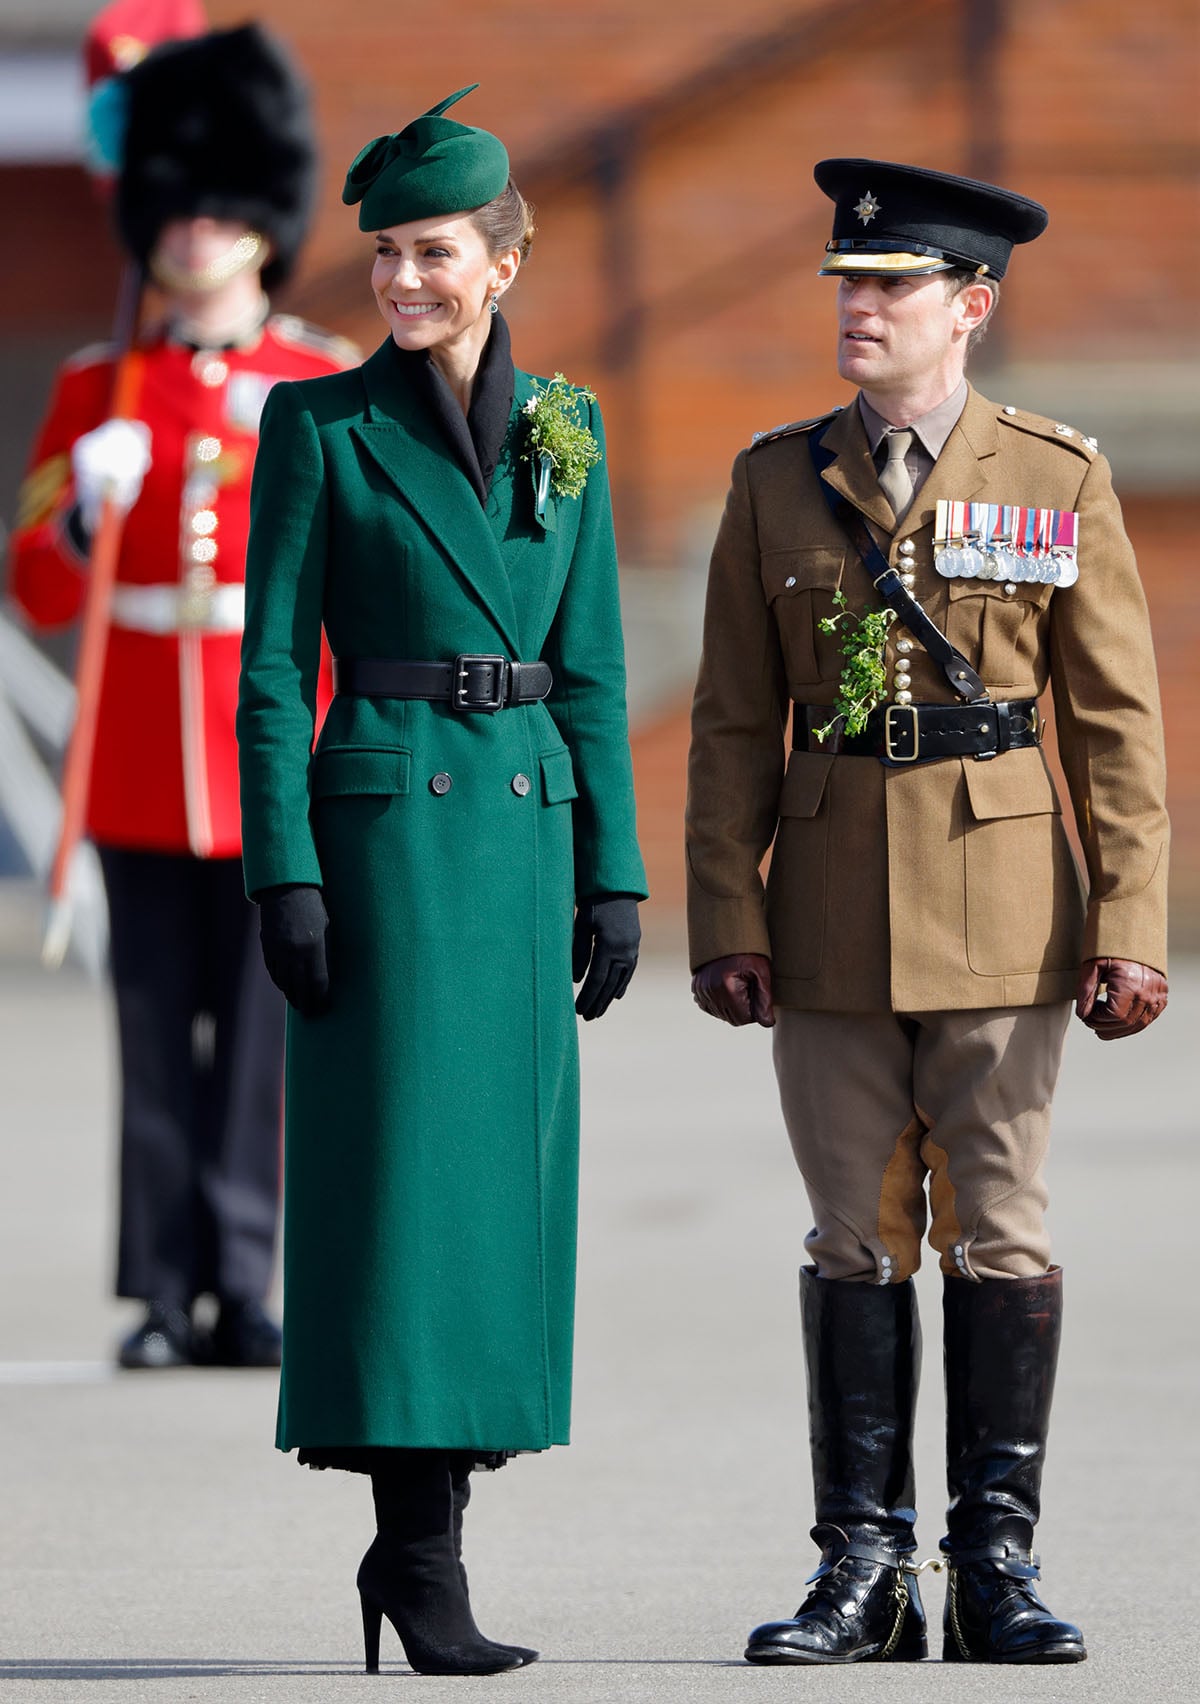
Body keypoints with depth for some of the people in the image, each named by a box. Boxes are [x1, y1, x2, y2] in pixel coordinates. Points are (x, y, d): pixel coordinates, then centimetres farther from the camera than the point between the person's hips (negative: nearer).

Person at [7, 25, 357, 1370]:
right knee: (157, 1036, 0)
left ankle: (243, 1287, 4)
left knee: (259, 1035, -2)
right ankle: (166, 1292, 5)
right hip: (140, 778, 1)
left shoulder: (329, 388, 6)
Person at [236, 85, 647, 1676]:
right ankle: (419, 1551, -4)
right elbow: (272, 667, -3)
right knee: (400, 1167, -7)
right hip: (388, 815, -4)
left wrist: (612, 871, 7)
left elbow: (591, 667, 12)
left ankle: (425, 1528, 11)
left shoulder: (565, 430, 10)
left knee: (504, 1167, 4)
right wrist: (284, 874, -11)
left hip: (528, 821, 5)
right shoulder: (320, 427, -2)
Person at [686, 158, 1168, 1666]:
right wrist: (725, 918, -1)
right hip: (834, 920, 2)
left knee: (998, 1236, 0)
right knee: (857, 1240, 4)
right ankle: (862, 1567, 9)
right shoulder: (778, 482, 7)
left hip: (1003, 912, -2)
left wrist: (1129, 924, -7)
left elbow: (1118, 721, 0)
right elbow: (735, 722, 7)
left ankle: (997, 1562, 7)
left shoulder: (1058, 482, 1)